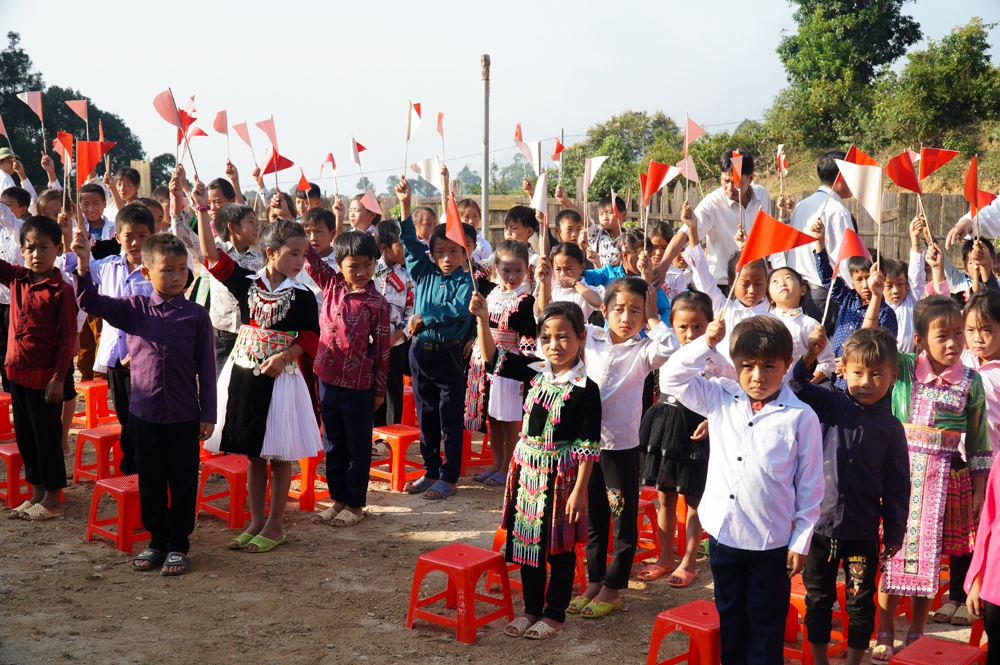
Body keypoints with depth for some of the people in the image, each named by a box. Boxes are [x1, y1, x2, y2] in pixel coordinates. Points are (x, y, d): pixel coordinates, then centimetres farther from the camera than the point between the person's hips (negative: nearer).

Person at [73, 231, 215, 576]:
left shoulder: (196, 314, -5)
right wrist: (84, 265, -27)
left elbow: (206, 367, -2)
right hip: (144, 413, 2)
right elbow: (91, 302, -10)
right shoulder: (134, 308, -1)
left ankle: (178, 545, 20)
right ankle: (156, 541, 27)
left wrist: (208, 413, -2)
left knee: (183, 483, 7)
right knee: (150, 482, 13)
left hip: (184, 416, -2)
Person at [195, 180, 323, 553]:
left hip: (279, 377, -3)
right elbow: (212, 255, -1)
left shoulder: (301, 296, -5)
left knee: (278, 455, 4)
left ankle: (274, 526, 15)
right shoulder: (247, 281, 1)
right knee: (252, 454, 12)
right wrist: (202, 209, -7)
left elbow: (310, 338, -5)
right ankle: (255, 521, 24)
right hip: (243, 374, 3)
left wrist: (284, 357, -21)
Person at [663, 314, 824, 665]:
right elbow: (672, 377, 2)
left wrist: (801, 541, -5)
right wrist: (706, 344, -11)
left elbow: (810, 484, -6)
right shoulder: (720, 400, 1)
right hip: (723, 533, 4)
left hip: (771, 542, -4)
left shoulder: (801, 418, -10)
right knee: (730, 617, 19)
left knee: (766, 623, 11)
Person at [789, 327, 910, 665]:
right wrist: (810, 356, -28)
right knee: (817, 600, 13)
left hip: (863, 532, -1)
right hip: (820, 523, 1)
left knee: (860, 603, 10)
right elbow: (797, 390, -13)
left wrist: (895, 531, 3)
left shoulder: (890, 427, -2)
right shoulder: (830, 405, -1)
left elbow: (897, 485, 2)